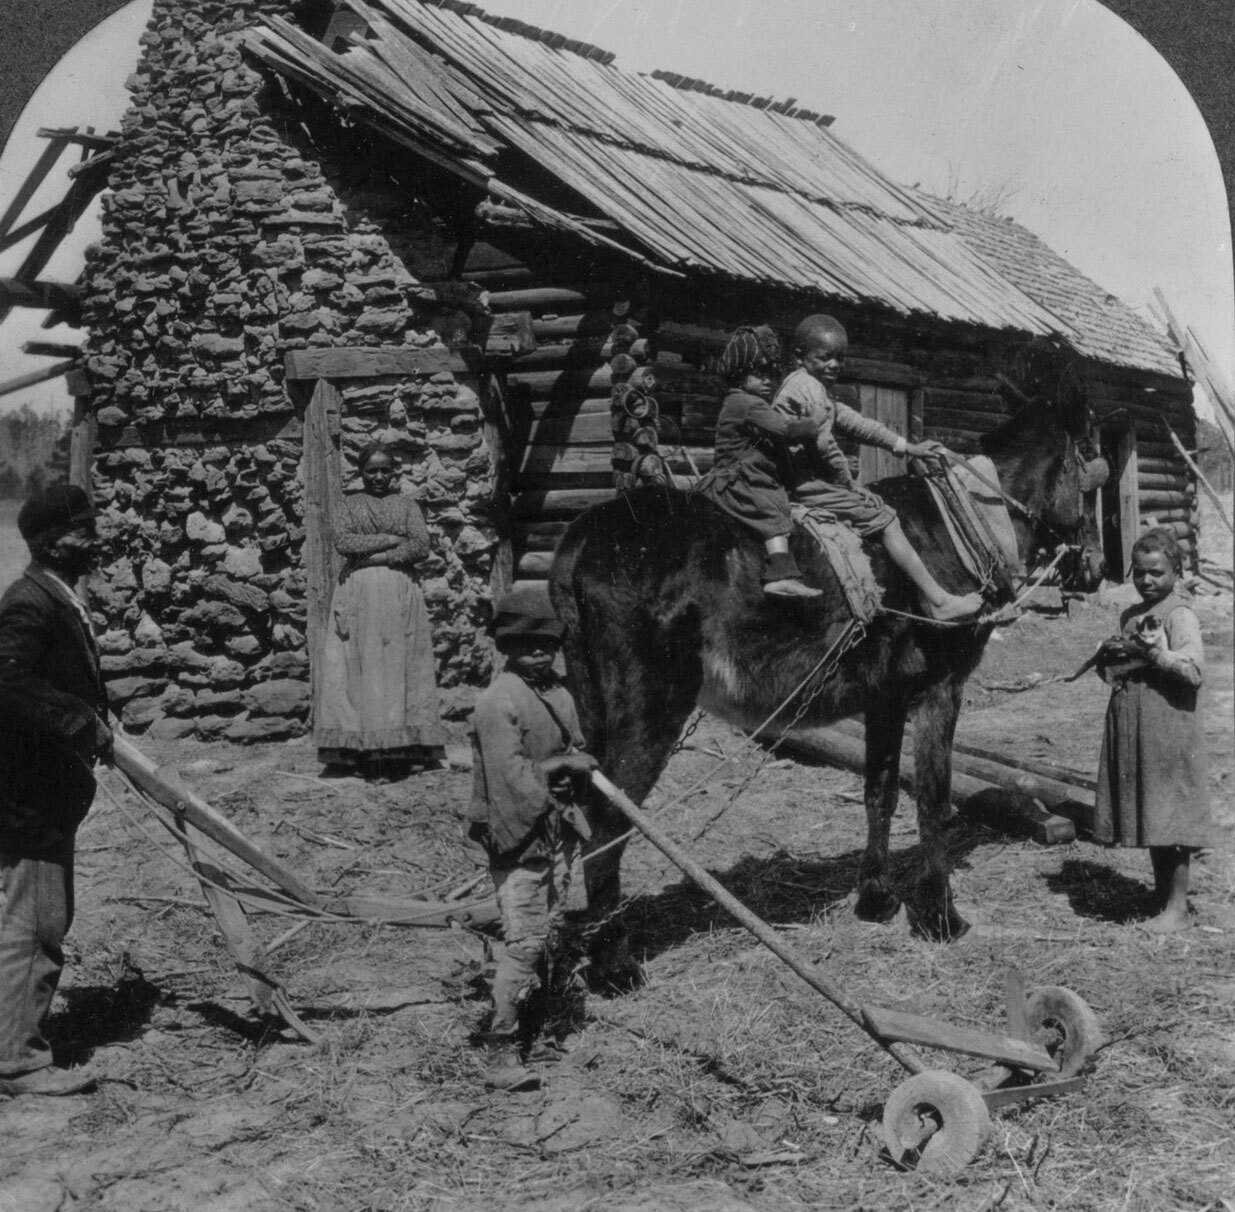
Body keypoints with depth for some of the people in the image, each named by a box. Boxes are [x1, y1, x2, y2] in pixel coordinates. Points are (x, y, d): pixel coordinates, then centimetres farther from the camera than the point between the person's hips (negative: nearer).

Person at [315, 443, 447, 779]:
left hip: (399, 595, 0)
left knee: (397, 667, -6)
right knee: (360, 669, -7)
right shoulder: (351, 504, 14)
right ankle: (363, 750, -9)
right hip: (357, 596, 0)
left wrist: (373, 556, -8)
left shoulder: (407, 505, 13)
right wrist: (391, 539, -5)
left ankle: (398, 749, -9)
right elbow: (342, 542, -2)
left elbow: (421, 547, 0)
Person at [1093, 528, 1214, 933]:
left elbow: (1195, 670, -20)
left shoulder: (1180, 616, -10)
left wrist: (1158, 653, -26)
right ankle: (1161, 893, 27)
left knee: (1169, 817, -3)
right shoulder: (1131, 616, 13)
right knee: (1147, 815, 15)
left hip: (1168, 732, -8)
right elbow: (1110, 670, 21)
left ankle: (1177, 906, 5)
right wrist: (1107, 657, 0)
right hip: (1130, 730, 8)